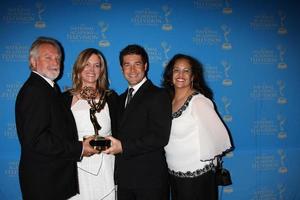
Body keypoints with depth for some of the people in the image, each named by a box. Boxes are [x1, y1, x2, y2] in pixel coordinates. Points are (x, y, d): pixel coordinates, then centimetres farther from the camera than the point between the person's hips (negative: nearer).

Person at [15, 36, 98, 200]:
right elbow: (36, 140, -25)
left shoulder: (50, 88, 13)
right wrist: (79, 149, -20)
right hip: (43, 182, -9)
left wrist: (81, 144, 1)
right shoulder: (33, 90, -17)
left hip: (58, 177, 9)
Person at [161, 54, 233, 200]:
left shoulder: (199, 101, -17)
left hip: (197, 177, -6)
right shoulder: (168, 101, 2)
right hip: (173, 175, 6)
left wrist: (207, 160, -4)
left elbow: (219, 134, -17)